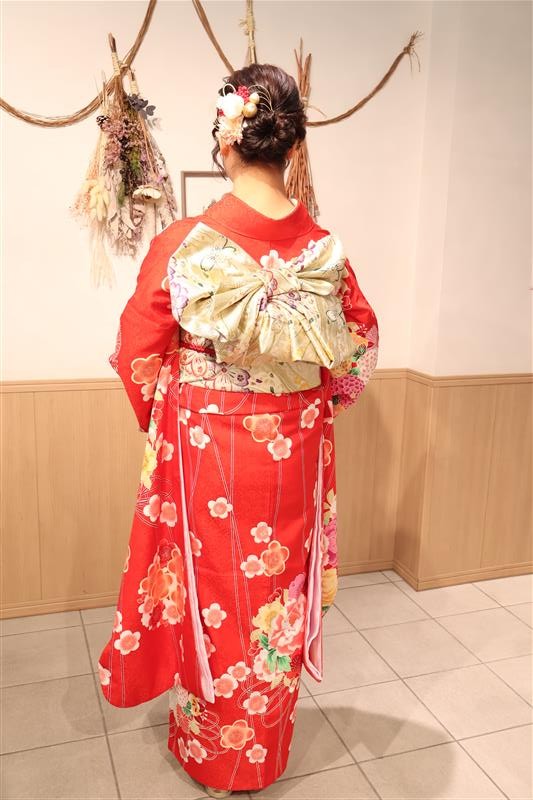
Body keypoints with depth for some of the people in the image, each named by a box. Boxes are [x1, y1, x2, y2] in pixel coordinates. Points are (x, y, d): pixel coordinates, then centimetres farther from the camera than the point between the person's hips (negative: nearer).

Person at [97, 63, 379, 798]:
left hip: (204, 458, -2)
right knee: (279, 596, 19)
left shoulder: (183, 243, -15)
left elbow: (138, 356, -6)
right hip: (294, 454, 3)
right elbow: (359, 344, 4)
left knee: (211, 599, 16)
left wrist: (167, 420, 12)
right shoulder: (325, 248, -8)